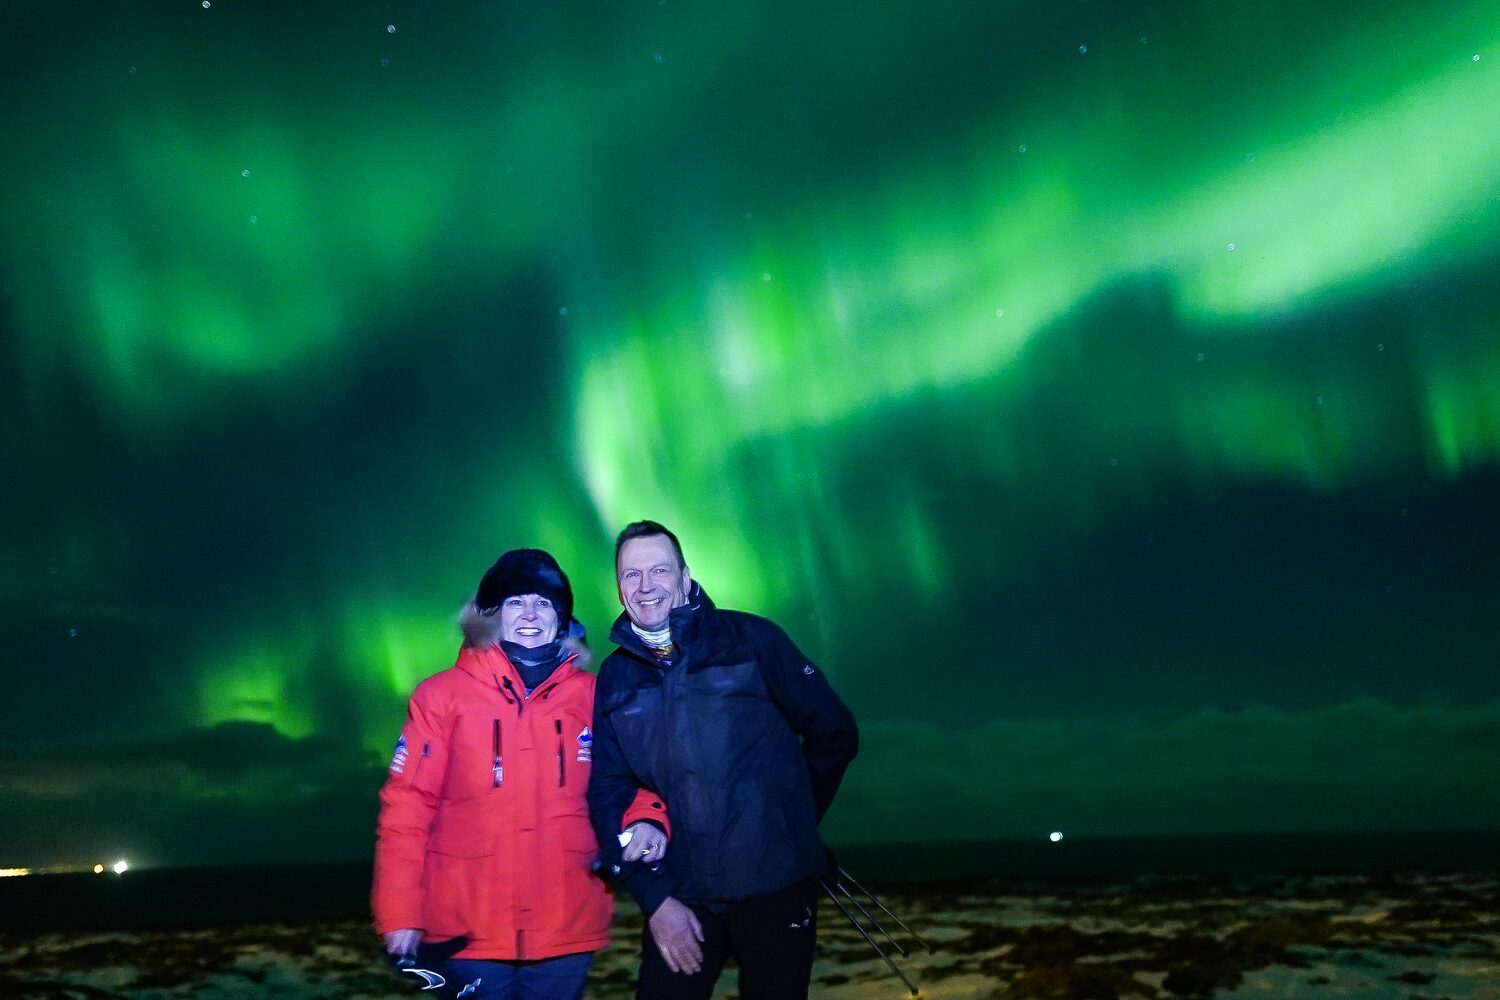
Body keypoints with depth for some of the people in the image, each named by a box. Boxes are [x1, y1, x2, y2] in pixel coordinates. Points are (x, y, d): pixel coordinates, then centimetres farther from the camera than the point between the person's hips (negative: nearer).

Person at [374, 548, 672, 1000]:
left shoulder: (591, 696, 5)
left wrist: (647, 820, -11)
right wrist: (400, 911, -6)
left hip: (566, 929, 2)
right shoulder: (442, 695, -2)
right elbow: (407, 806, -2)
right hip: (470, 931, -2)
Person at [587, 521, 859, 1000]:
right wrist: (655, 897, -4)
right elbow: (608, 796, 4)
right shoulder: (614, 679, 4)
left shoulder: (750, 638, -5)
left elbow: (834, 734, 0)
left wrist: (786, 822, 5)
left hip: (775, 888, -2)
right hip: (680, 894, 2)